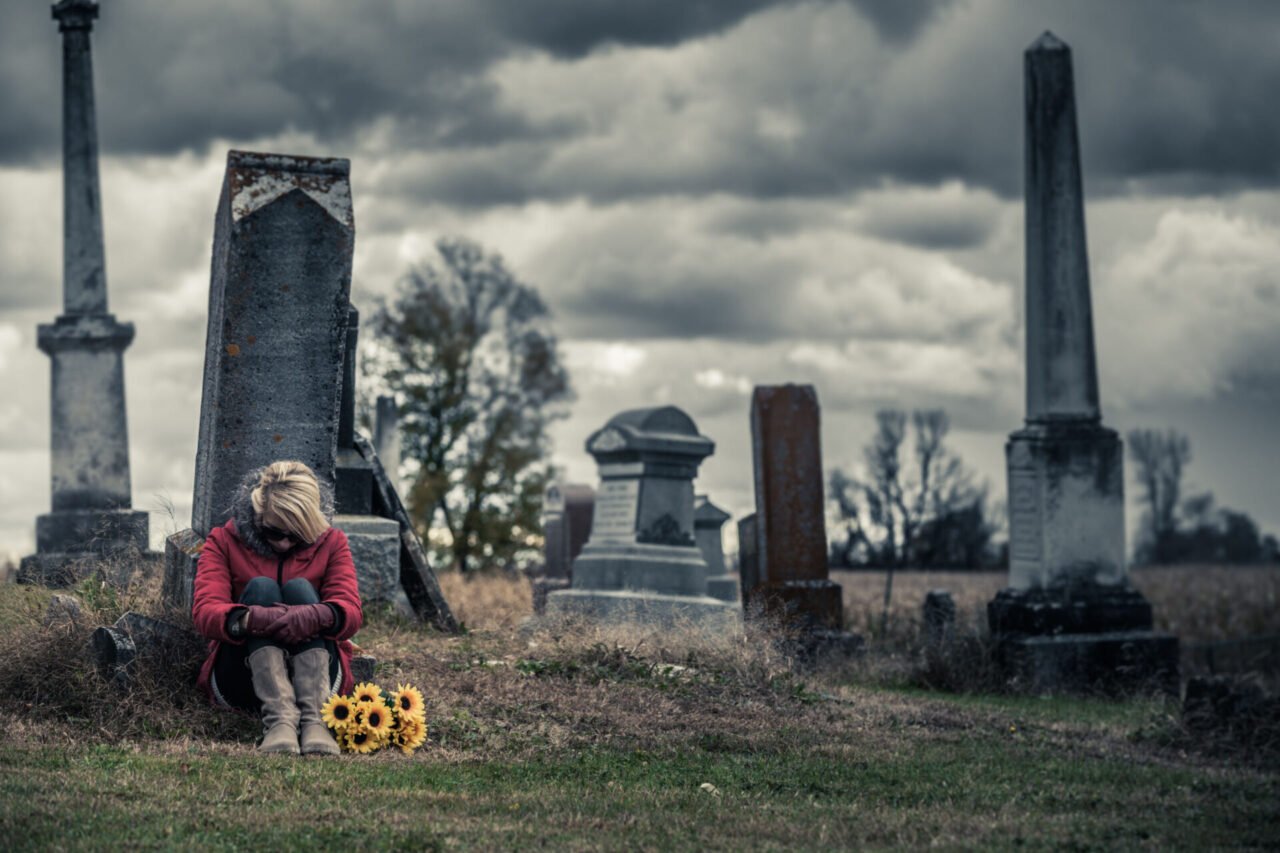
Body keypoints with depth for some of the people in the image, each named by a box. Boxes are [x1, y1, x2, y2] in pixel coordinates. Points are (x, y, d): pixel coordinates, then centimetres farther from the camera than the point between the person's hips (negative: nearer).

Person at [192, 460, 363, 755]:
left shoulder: (331, 542, 5)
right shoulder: (224, 541, 2)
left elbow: (351, 612, -12)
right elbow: (204, 611, -15)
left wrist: (318, 616, -38)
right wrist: (249, 619, -39)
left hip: (316, 676, 1)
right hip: (240, 673, 0)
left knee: (300, 588, -22)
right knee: (260, 587, -24)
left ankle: (314, 718, -45)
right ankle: (279, 718, -49)